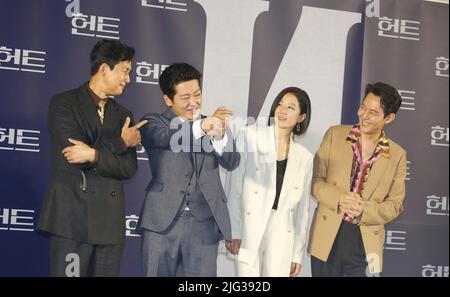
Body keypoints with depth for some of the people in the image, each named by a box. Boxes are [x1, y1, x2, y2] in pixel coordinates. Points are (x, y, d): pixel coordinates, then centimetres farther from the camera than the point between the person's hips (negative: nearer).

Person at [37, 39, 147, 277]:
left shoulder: (123, 114, 17)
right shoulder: (64, 103, 1)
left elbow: (129, 168, 5)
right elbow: (72, 153, -13)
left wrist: (94, 155, -13)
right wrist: (120, 142, -4)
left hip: (110, 221, 5)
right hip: (72, 217, -5)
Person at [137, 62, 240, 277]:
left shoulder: (212, 124, 14)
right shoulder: (154, 123, 6)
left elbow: (231, 162, 0)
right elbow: (166, 138, -17)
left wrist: (220, 135, -21)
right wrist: (201, 126, -34)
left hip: (204, 225, 2)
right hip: (162, 221, -2)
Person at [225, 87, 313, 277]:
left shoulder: (304, 157, 11)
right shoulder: (250, 135, 2)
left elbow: (302, 208, 13)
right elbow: (234, 187, -2)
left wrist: (298, 254, 12)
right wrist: (233, 232, -9)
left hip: (282, 236, 2)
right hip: (248, 229, -2)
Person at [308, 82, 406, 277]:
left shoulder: (397, 155, 3)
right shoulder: (335, 135, 2)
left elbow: (395, 204, 3)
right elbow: (315, 179, 1)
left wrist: (364, 211, -15)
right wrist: (339, 198, -17)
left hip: (365, 245, 0)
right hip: (327, 239, 0)